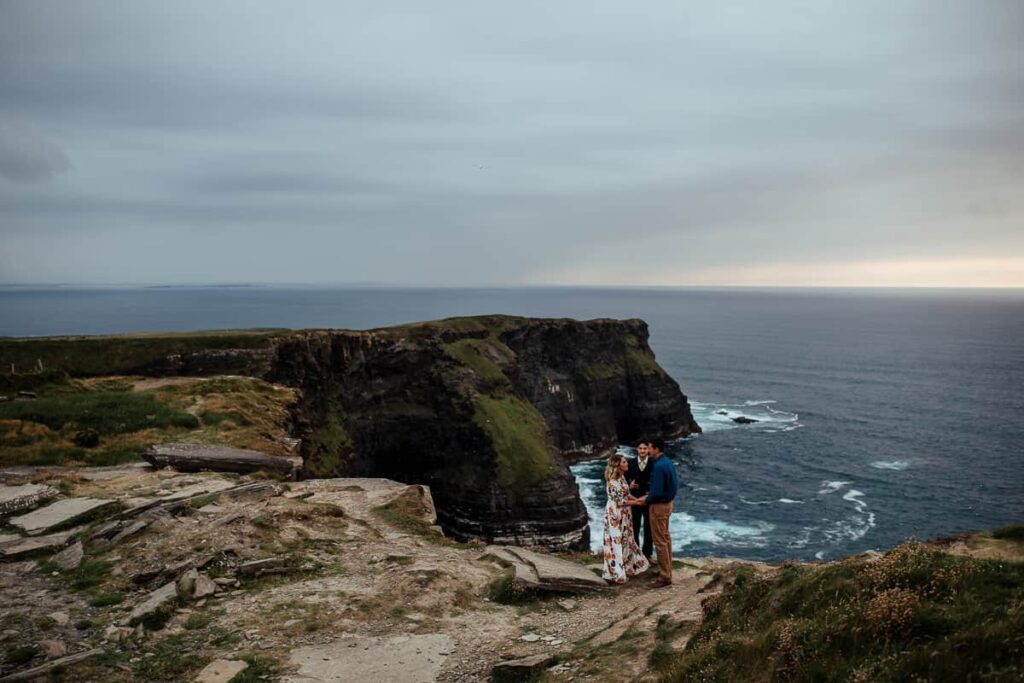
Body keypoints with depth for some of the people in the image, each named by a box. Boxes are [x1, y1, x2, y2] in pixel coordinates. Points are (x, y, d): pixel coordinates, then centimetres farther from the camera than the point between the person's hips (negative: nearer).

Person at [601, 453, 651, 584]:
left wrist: (637, 499, 0)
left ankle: (627, 567, 34)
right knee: (617, 542, 2)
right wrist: (637, 502, -16)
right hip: (615, 515, -9)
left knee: (625, 540, 19)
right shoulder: (613, 481, -25)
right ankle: (616, 573, 13)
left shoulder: (621, 476, 4)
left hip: (624, 514, 9)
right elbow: (619, 502, -22)